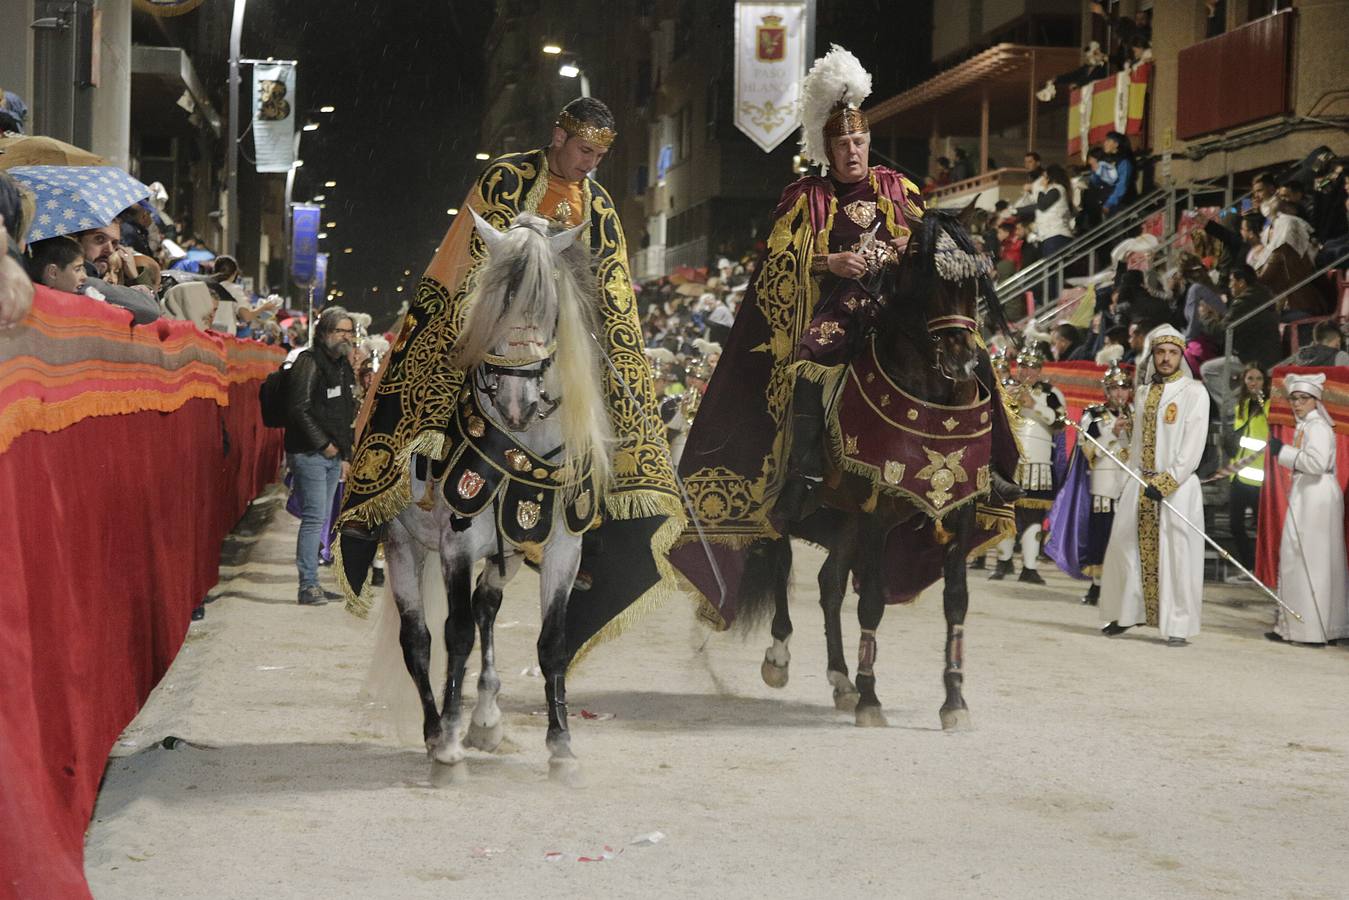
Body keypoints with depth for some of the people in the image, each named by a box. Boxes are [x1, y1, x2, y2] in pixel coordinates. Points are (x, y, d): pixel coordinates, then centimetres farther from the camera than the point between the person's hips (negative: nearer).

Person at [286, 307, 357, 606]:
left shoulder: (345, 368, 17)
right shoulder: (309, 363, -11)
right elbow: (299, 409, -18)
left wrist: (346, 455, 18)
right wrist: (324, 444, -15)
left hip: (332, 455, 8)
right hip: (309, 454, -8)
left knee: (320, 520, 10)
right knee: (314, 518, -11)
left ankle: (311, 584, 14)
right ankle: (308, 586, -10)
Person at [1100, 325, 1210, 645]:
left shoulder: (1194, 392, -3)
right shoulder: (1143, 391, 14)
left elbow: (1193, 446, -10)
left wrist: (1166, 482, -16)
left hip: (1178, 485, -5)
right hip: (1139, 483, 6)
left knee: (1176, 555, -6)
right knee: (1127, 546, 6)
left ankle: (1178, 625, -2)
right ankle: (1125, 614, 18)